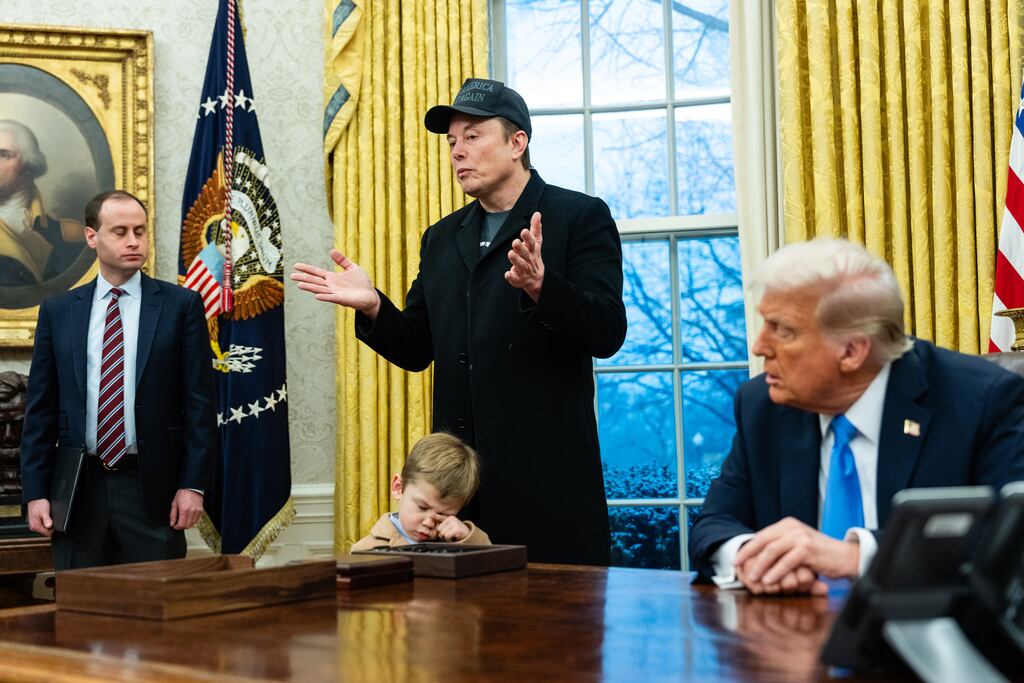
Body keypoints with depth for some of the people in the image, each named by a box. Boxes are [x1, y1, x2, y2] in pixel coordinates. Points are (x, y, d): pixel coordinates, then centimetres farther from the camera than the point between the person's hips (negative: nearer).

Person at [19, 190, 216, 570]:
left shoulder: (181, 305, 1)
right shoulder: (58, 311, 8)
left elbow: (199, 403, -1)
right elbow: (40, 408, 8)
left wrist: (193, 484, -7)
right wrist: (35, 492, 2)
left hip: (153, 487, -2)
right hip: (78, 487, 2)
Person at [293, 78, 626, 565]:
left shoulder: (580, 217, 0)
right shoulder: (442, 238, 17)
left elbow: (607, 333, -10)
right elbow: (417, 350, 16)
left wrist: (542, 287, -27)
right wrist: (373, 306, -3)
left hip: (547, 472, -5)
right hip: (458, 474, 5)